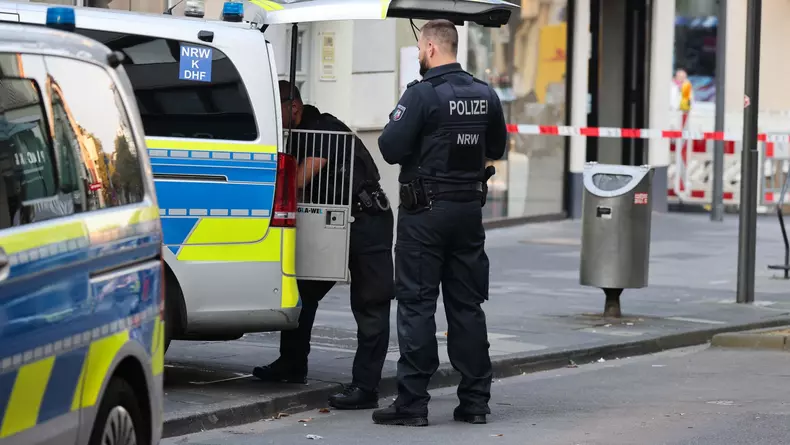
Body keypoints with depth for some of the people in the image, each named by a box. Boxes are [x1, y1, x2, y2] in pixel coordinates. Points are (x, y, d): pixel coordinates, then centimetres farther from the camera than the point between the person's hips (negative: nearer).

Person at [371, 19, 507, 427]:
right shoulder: (484, 95, 6)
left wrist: (393, 126, 2)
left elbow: (391, 148, -17)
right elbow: (496, 148, 18)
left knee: (416, 305, -2)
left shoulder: (422, 94, -15)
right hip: (469, 208, 6)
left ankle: (412, 403, -4)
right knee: (467, 305, 11)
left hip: (425, 212, -6)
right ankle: (475, 400, 13)